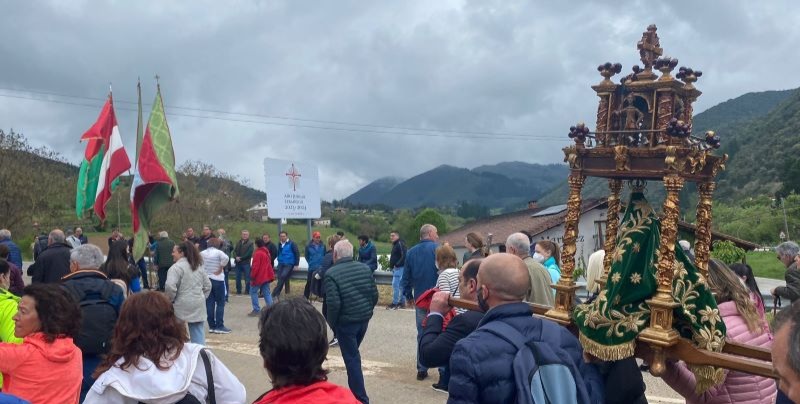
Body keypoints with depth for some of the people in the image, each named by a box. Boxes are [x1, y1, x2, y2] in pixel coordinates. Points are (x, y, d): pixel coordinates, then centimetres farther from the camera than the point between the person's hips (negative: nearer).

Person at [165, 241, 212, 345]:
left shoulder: (176, 267, -11)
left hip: (182, 306, -6)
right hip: (198, 305, 7)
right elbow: (207, 285, 18)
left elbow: (170, 287, -22)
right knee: (198, 332, 9)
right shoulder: (198, 266, 13)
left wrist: (170, 300, -7)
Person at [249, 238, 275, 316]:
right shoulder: (267, 252, 13)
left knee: (253, 292, 3)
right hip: (266, 277, 8)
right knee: (266, 293, 9)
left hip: (259, 277, -8)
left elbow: (255, 267, -19)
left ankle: (256, 310, -1)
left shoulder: (258, 253, -15)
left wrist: (252, 277, -14)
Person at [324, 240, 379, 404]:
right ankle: (354, 388, 37)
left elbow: (333, 303, -21)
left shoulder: (331, 273, -15)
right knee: (353, 354, 25)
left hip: (345, 322, -6)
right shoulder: (365, 268, 1)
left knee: (352, 358, 5)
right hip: (364, 319, 6)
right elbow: (374, 295, 2)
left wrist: (331, 323, -5)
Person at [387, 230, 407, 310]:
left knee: (395, 285, -11)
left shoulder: (400, 244, -13)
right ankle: (402, 302, 18)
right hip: (395, 268, 10)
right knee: (400, 285, 13)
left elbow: (404, 256, -21)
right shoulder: (395, 244, 18)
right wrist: (391, 265, 14)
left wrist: (397, 264, -21)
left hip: (399, 268, -10)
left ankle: (395, 303, -10)